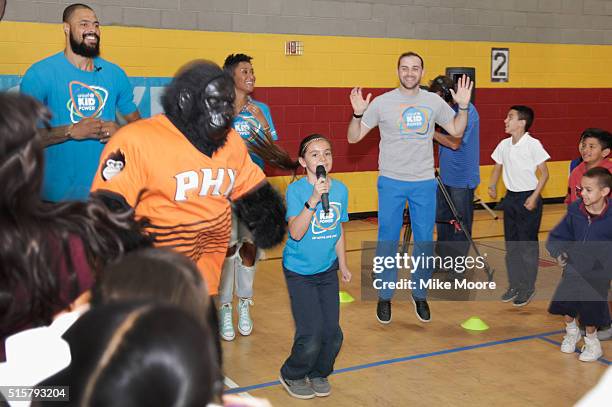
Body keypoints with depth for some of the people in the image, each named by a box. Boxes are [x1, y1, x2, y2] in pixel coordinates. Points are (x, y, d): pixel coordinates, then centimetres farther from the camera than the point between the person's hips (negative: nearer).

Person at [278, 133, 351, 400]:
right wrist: (313, 199, -38)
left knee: (333, 333, 3)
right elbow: (296, 232, -29)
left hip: (328, 270, 5)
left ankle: (319, 373, 32)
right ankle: (292, 376, 20)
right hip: (299, 271, -5)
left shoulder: (340, 189, -2)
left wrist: (343, 265, 18)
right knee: (311, 335, -10)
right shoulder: (295, 190, -17)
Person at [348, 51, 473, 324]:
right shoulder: (382, 102, -5)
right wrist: (358, 114, -21)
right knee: (387, 242, 6)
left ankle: (420, 295, 26)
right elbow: (353, 138, -3)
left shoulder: (434, 101, 2)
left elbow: (456, 131, 11)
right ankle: (384, 297, 20)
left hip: (424, 183, 2)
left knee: (425, 242, 9)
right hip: (391, 182, -2)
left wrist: (463, 106, -4)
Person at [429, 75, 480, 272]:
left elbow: (454, 143, -23)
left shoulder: (467, 110, -16)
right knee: (442, 219, 14)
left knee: (461, 224, 2)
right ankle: (443, 260, 26)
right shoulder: (446, 110, 9)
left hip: (462, 178, -8)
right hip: (445, 175, 8)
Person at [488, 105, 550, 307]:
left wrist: (534, 197, -16)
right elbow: (498, 167, 16)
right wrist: (492, 186, -1)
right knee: (511, 244, 11)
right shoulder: (504, 145, 4)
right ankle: (514, 284, 23)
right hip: (511, 197, 6)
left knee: (528, 245, 0)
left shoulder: (533, 144, -13)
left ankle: (528, 288, 11)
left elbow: (544, 173, -10)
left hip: (529, 198, -6)